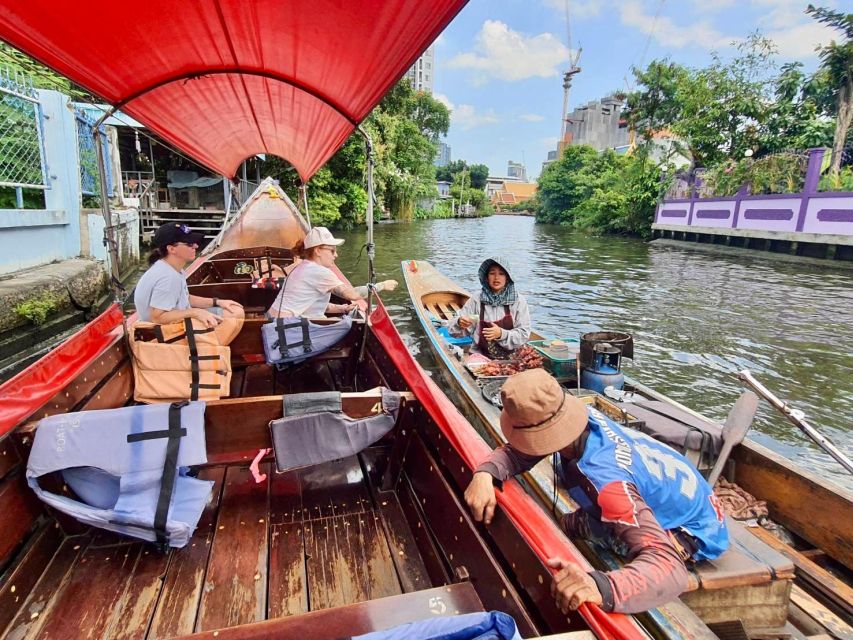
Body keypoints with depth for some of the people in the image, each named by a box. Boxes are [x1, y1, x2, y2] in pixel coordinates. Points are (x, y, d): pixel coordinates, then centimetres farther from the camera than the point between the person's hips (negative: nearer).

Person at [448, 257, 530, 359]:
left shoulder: (518, 300, -1)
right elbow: (454, 331, 2)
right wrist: (460, 323, -20)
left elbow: (524, 334, -3)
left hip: (511, 357, -1)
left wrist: (501, 334, -19)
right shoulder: (476, 300, 0)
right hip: (482, 357, 1)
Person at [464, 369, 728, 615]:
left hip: (696, 532, -6)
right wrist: (485, 473, -33)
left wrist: (602, 586, -65)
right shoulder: (584, 416, -21)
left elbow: (669, 566, -49)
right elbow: (518, 450, -14)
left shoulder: (607, 480, -42)